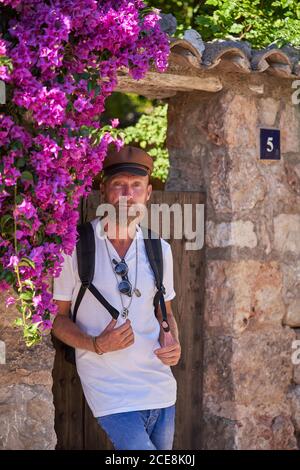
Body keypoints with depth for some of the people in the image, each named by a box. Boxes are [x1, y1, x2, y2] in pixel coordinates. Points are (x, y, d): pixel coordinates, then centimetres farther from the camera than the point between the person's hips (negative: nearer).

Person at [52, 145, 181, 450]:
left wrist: (174, 344, -3)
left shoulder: (160, 250, 7)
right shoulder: (75, 246, -7)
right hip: (110, 392, -5)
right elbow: (57, 316, -2)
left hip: (161, 387, 5)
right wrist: (96, 345, -19)